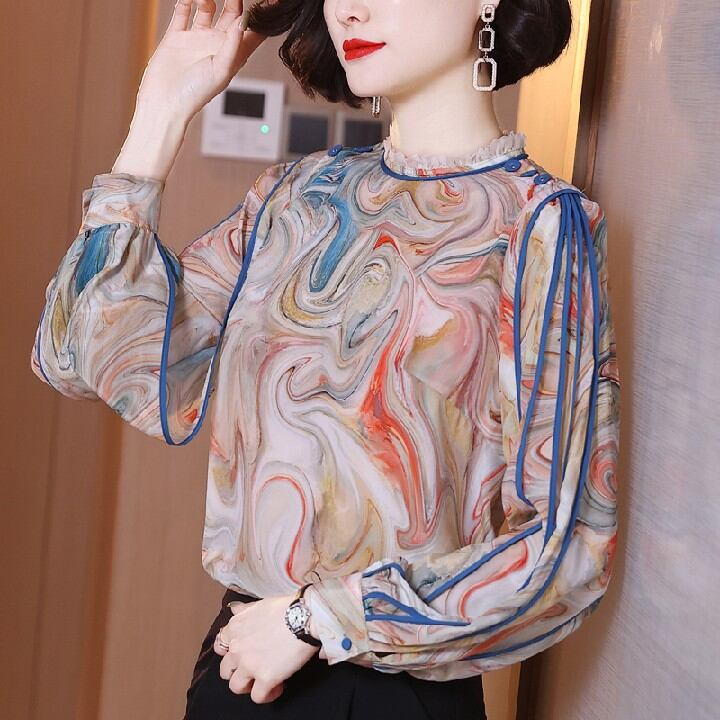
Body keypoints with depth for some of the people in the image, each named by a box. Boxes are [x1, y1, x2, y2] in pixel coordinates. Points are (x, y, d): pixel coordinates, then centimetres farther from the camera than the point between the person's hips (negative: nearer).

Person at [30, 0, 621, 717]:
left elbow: (563, 544, -15)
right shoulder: (298, 193, 4)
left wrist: (313, 617, -14)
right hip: (242, 657, 5)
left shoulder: (543, 224, -11)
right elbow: (88, 355, -4)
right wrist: (162, 109, -4)